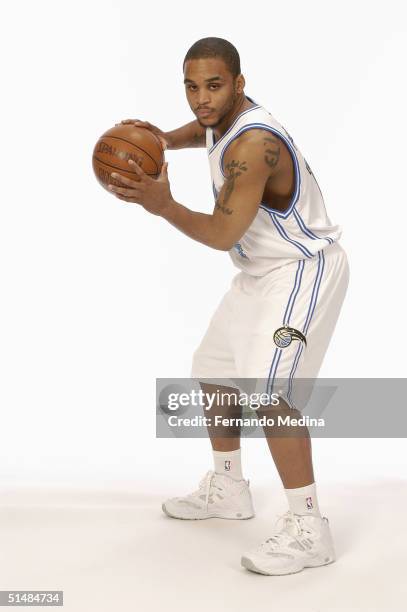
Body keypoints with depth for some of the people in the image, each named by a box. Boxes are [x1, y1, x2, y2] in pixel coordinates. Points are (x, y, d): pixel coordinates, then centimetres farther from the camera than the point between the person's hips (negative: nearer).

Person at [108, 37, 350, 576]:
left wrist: (164, 206, -43)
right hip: (263, 272, 10)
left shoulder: (254, 143, -28)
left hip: (305, 268, -10)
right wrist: (162, 138, 7)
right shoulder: (223, 119, 0)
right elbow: (202, 129, 27)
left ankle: (308, 528, -13)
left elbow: (223, 234, -31)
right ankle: (227, 490, 32)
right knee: (213, 370, 16)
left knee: (267, 388, -23)